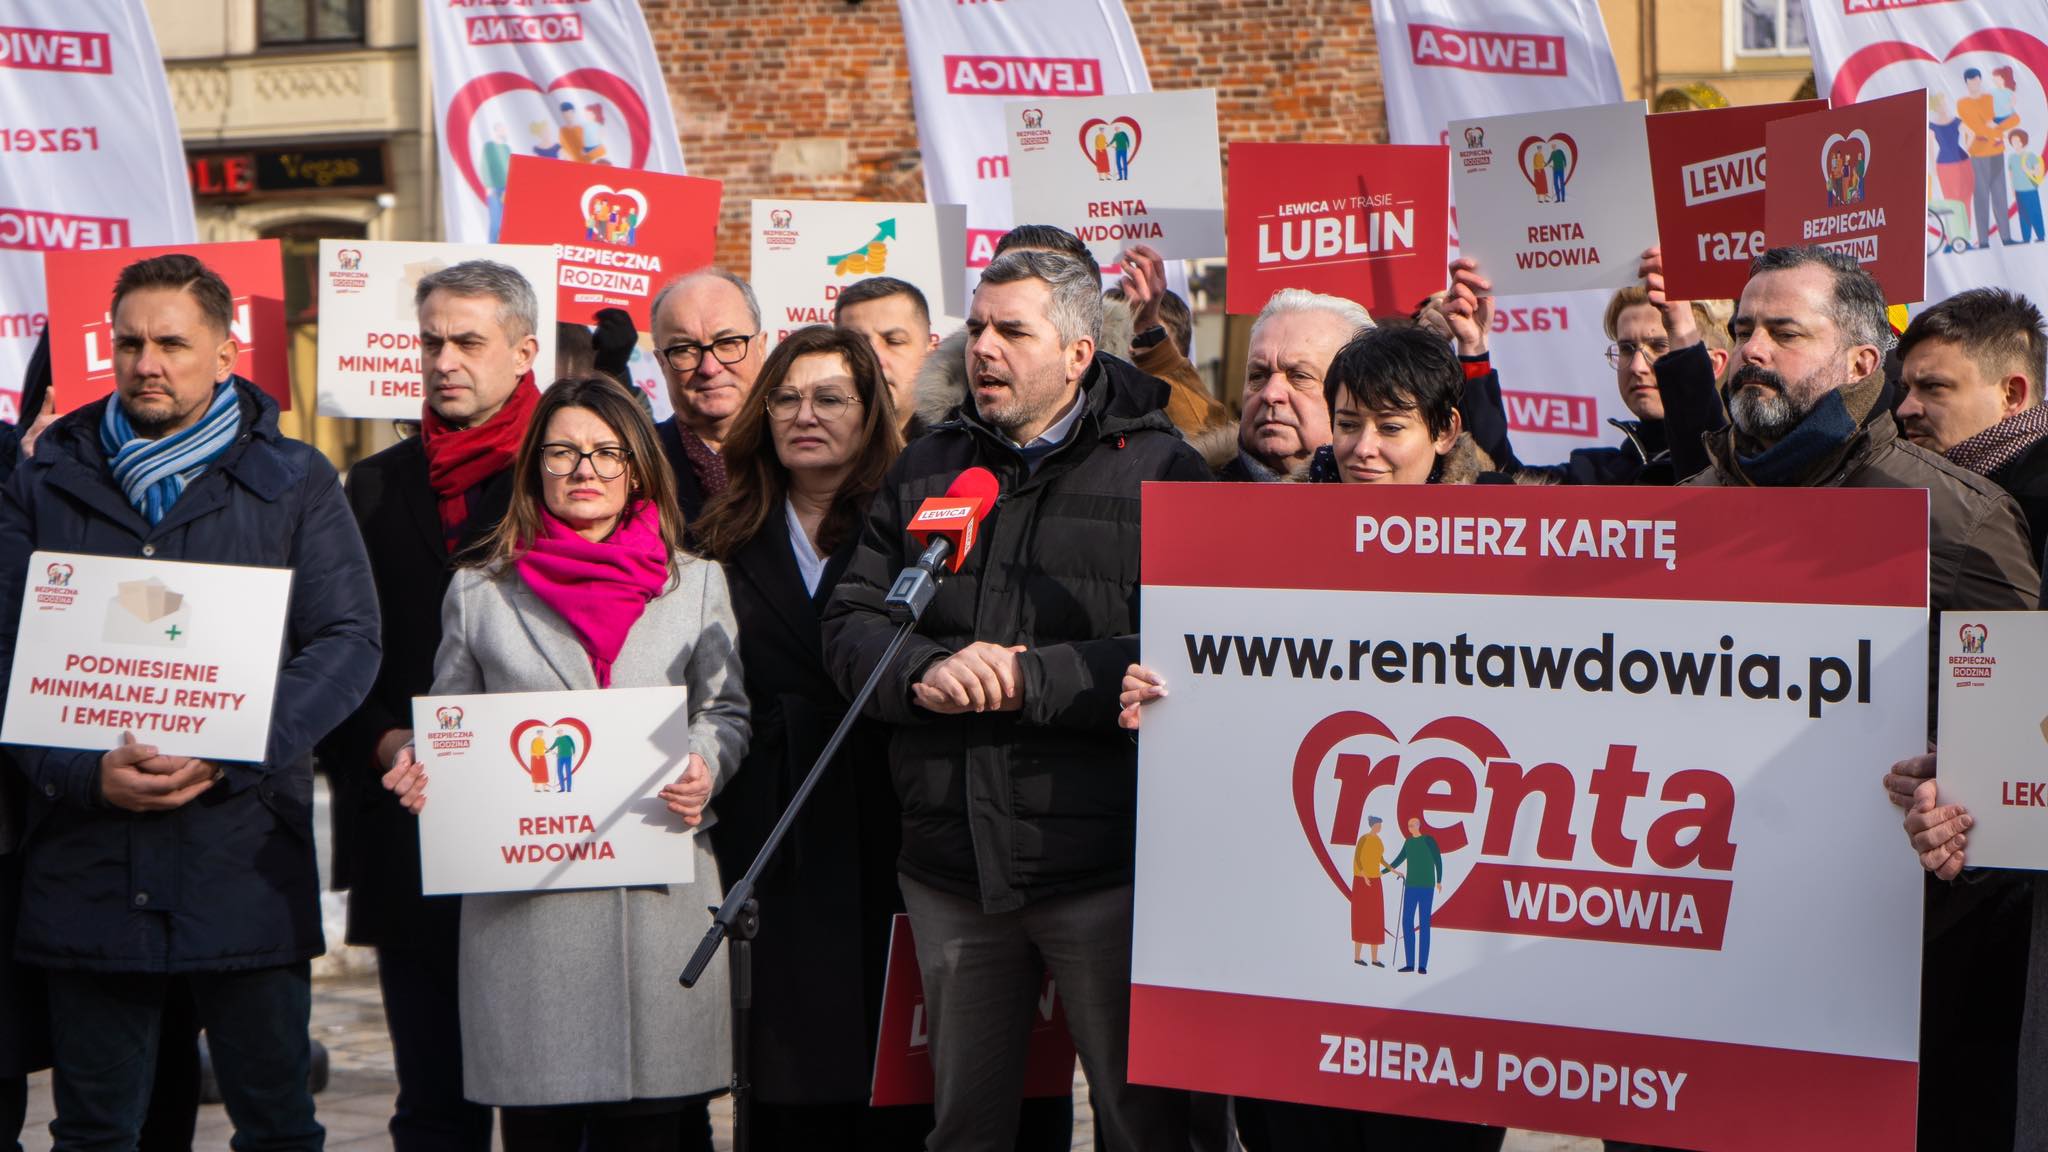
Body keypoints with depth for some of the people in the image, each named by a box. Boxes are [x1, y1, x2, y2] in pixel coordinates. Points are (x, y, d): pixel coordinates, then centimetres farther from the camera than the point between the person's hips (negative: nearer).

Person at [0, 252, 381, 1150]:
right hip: (89, 864, 1)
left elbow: (348, 641, -2)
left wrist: (226, 756, -14)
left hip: (246, 852, -1)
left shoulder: (294, 483, 6)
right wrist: (85, 773, -12)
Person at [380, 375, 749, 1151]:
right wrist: (416, 770, -5)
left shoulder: (697, 583, 14)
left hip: (656, 889, 0)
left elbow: (725, 713, 13)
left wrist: (704, 769, -8)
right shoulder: (479, 590, 13)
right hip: (521, 899, 0)